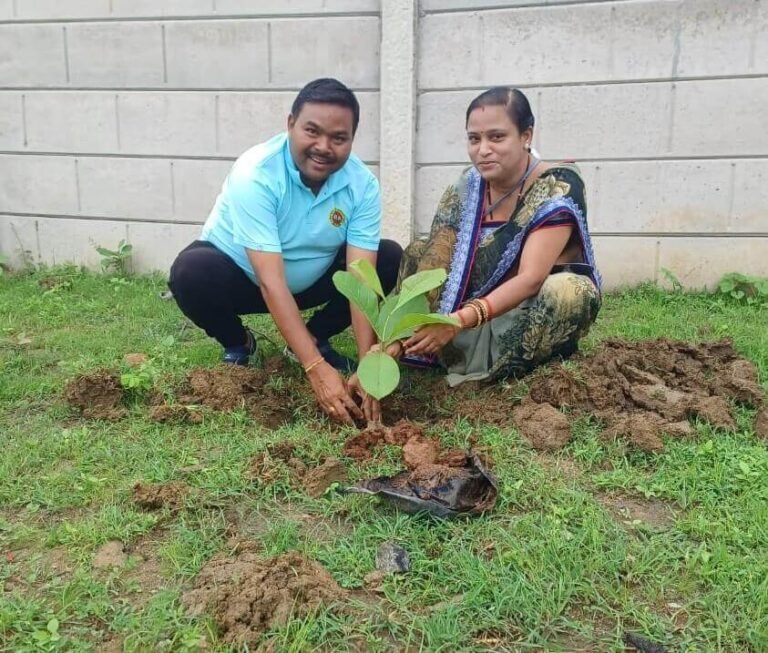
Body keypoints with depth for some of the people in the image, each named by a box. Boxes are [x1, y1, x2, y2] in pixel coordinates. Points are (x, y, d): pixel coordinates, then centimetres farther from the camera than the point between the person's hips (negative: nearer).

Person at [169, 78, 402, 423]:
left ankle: (316, 337, 4)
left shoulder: (363, 184, -20)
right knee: (191, 272, -35)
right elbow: (270, 281, -38)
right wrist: (316, 368, -44)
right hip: (238, 275, -3)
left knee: (391, 260, -16)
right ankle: (237, 345, -2)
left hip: (310, 281, 3)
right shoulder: (254, 174, -33)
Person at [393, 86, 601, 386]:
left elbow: (530, 279, -31)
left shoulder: (558, 187, -20)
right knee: (417, 253, -6)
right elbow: (432, 269, -14)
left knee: (568, 291, -35)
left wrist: (459, 321, -44)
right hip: (481, 325, 4)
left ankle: (474, 370, -16)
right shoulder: (464, 190, -6)